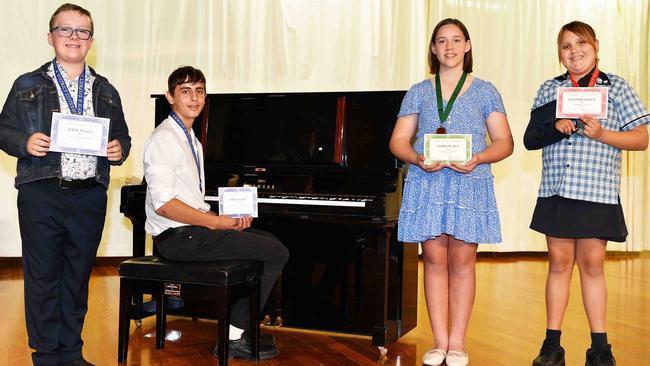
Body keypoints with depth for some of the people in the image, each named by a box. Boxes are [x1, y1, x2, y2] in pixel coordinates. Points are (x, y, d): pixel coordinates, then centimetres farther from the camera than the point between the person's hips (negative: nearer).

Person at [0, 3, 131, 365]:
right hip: (41, 196, -2)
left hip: (90, 196, 2)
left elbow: (123, 136, 16)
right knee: (43, 277, 2)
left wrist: (119, 150, -5)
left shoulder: (106, 91, 13)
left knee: (78, 277, 10)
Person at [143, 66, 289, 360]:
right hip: (177, 236, -10)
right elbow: (164, 203, -21)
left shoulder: (191, 141, 18)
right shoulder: (164, 139, -12)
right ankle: (234, 337, -5)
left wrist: (227, 219, 2)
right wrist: (216, 222, -17)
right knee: (277, 253, -13)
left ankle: (241, 329, 10)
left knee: (270, 242, 12)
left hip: (194, 226, 10)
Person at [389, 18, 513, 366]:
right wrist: (417, 159, -13)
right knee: (434, 259, 1)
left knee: (462, 261, -1)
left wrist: (478, 159, -15)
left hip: (470, 183, -1)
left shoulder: (485, 91, 9)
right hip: (427, 183, 1)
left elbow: (504, 141, 5)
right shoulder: (418, 92, 12)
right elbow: (398, 140, 8)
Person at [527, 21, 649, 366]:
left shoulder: (616, 87, 4)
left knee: (592, 264, 2)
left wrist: (600, 134, -14)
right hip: (555, 190, 2)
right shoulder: (549, 89, 12)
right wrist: (554, 126, -7)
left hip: (597, 191, -2)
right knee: (559, 263, 5)